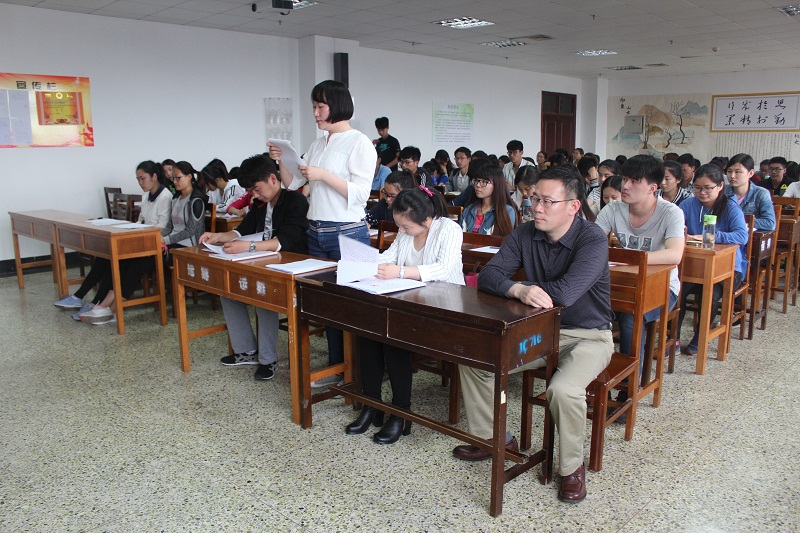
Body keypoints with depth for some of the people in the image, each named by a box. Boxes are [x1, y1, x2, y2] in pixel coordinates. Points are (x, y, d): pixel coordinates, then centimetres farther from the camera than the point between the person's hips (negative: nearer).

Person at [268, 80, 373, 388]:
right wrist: (281, 162, 1)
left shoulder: (359, 143, -8)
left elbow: (361, 193, -17)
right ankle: (336, 366, 24)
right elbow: (293, 184, 18)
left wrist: (323, 176, -20)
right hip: (317, 233, 8)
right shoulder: (318, 145, 15)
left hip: (348, 233, -7)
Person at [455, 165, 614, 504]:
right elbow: (487, 276, -12)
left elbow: (565, 293, -33)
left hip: (587, 336, -5)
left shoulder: (593, 239, -19)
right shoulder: (526, 235, -3)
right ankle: (493, 438, 13)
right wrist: (520, 290, -33)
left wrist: (519, 288, -17)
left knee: (564, 390, -33)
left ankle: (572, 466, -2)